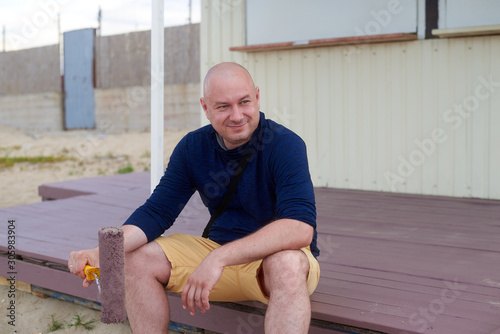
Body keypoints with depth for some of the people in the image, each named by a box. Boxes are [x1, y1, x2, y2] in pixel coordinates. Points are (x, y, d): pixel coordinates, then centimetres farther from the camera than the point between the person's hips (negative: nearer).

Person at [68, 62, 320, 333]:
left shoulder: (285, 145, -19)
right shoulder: (192, 148, -1)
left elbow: (300, 227, -33)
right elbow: (157, 211, -3)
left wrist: (219, 258, -41)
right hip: (219, 251, 5)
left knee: (286, 264, -39)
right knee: (138, 258, -10)